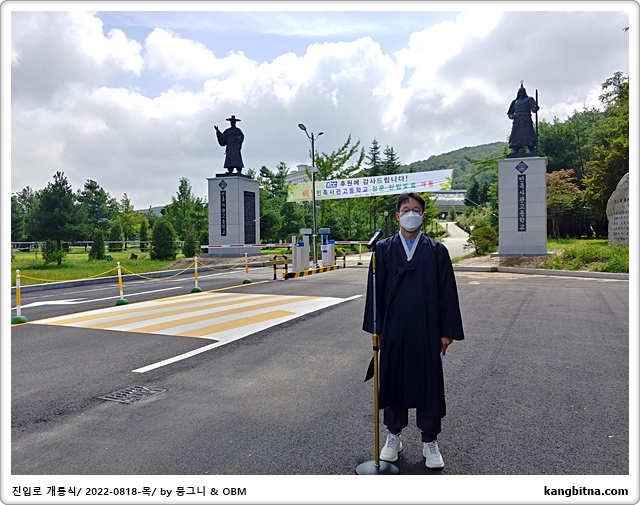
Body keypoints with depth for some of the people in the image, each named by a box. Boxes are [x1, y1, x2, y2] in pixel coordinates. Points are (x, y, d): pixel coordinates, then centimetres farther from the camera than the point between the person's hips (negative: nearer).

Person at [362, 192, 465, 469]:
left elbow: (447, 292, 1)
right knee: (392, 380, 11)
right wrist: (375, 328, -1)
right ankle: (393, 436, 30)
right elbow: (375, 290, 2)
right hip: (393, 330, 1)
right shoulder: (383, 249, 2)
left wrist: (447, 331, -2)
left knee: (429, 383, 8)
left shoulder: (437, 250, 2)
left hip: (427, 331, 0)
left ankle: (430, 442, 26)